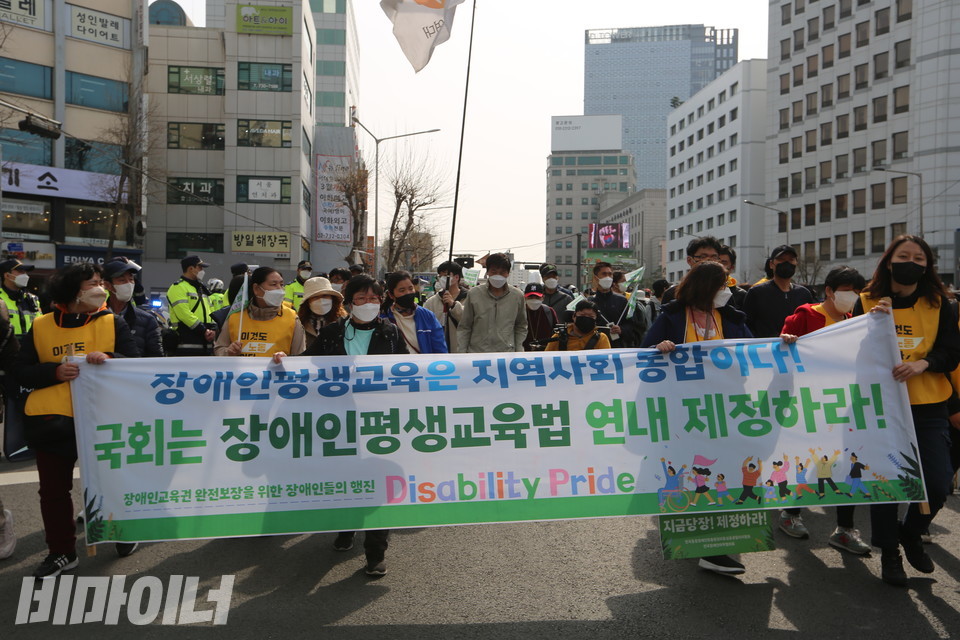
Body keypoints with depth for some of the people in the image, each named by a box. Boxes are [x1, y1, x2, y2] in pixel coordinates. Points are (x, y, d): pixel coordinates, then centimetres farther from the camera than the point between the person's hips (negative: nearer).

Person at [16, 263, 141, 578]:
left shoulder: (113, 323, 0)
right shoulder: (40, 327, 3)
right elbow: (22, 371, 2)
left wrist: (109, 359, -25)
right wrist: (54, 371, -16)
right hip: (53, 422, 2)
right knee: (53, 490, 9)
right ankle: (61, 552, 25)